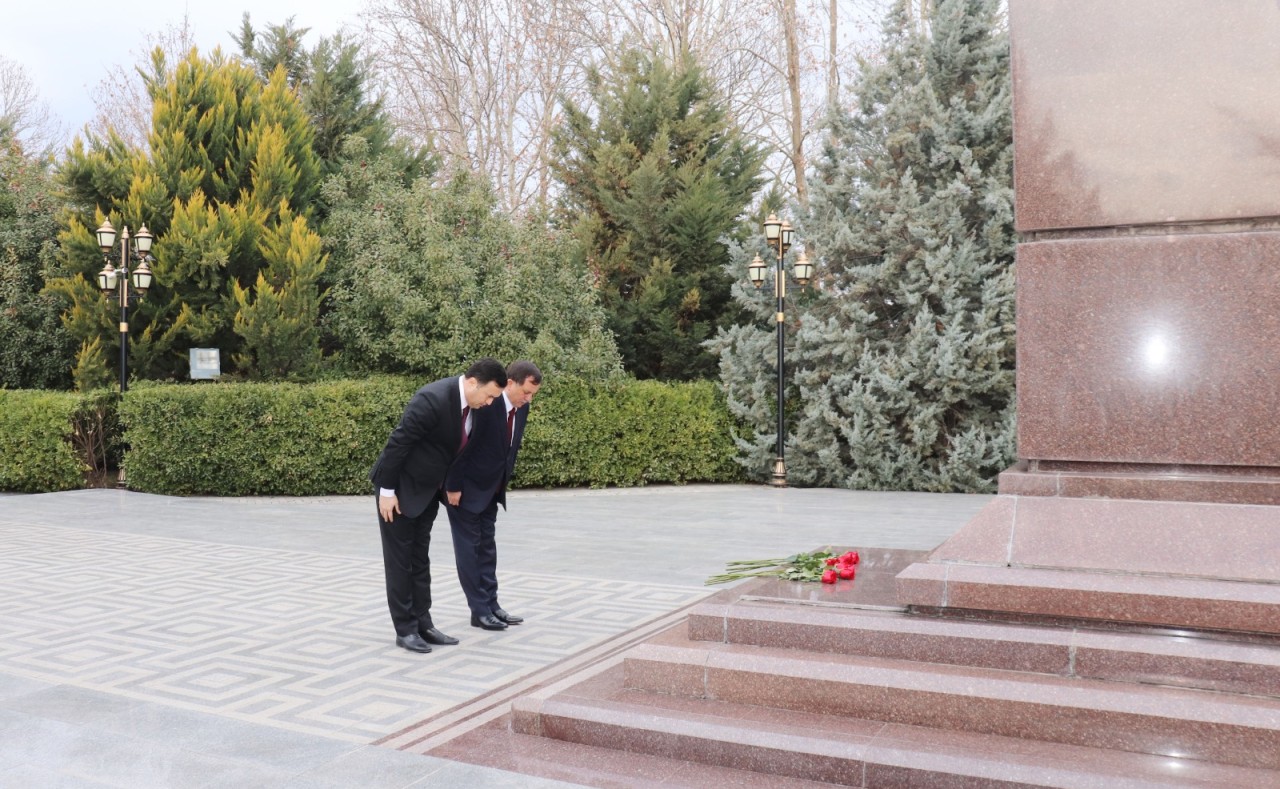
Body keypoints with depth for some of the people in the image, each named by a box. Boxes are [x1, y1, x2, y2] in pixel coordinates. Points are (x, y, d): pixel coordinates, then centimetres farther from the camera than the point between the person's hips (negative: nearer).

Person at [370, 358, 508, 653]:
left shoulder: (474, 403, -5)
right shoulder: (432, 399, -30)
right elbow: (398, 442, -25)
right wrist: (387, 491, -20)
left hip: (427, 488, 8)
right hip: (400, 485, -8)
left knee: (419, 557, 12)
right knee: (400, 558, 0)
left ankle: (422, 624, 18)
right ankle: (405, 629, 8)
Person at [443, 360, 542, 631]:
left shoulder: (521, 408, -3)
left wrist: (504, 482, 9)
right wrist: (454, 487, -19)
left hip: (491, 487, 8)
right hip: (466, 487, -8)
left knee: (487, 544, 11)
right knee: (469, 546, -1)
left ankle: (491, 604, 17)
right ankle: (480, 610, 4)